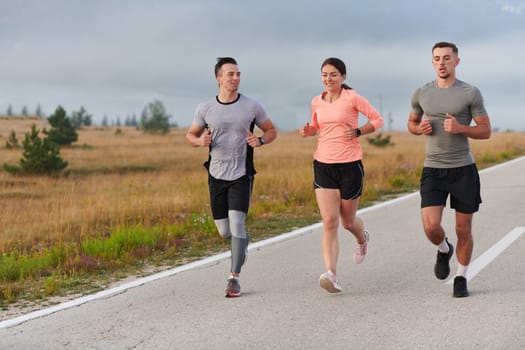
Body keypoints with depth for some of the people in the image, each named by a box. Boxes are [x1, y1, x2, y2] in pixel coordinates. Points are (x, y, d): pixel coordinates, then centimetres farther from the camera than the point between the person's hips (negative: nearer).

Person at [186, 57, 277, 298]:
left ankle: (234, 278, -3)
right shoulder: (205, 109, -1)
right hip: (216, 176, 2)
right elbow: (190, 135, 12)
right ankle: (243, 239, 44)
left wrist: (260, 140, -14)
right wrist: (201, 141, -12)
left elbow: (272, 131, 9)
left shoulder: (252, 107, -3)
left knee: (236, 224, -15)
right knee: (224, 232, 6)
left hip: (241, 176, -2)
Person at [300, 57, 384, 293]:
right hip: (323, 165, 3)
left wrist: (358, 132, -14)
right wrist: (308, 131, 3)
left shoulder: (352, 98, -5)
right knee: (329, 222, -10)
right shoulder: (316, 102, 8)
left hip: (350, 165, -3)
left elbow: (377, 120, 1)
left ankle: (362, 239, 47)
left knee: (348, 221, 10)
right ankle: (331, 274, -18)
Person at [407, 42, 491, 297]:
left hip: (464, 170, -1)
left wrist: (460, 128, -21)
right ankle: (444, 250, 21)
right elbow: (412, 123, 20)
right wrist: (420, 128, -5)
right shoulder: (421, 94, 4)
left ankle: (461, 278, 25)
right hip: (433, 170, 1)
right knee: (431, 227, -14)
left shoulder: (470, 93, -4)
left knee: (463, 230, 5)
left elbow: (485, 131, -2)